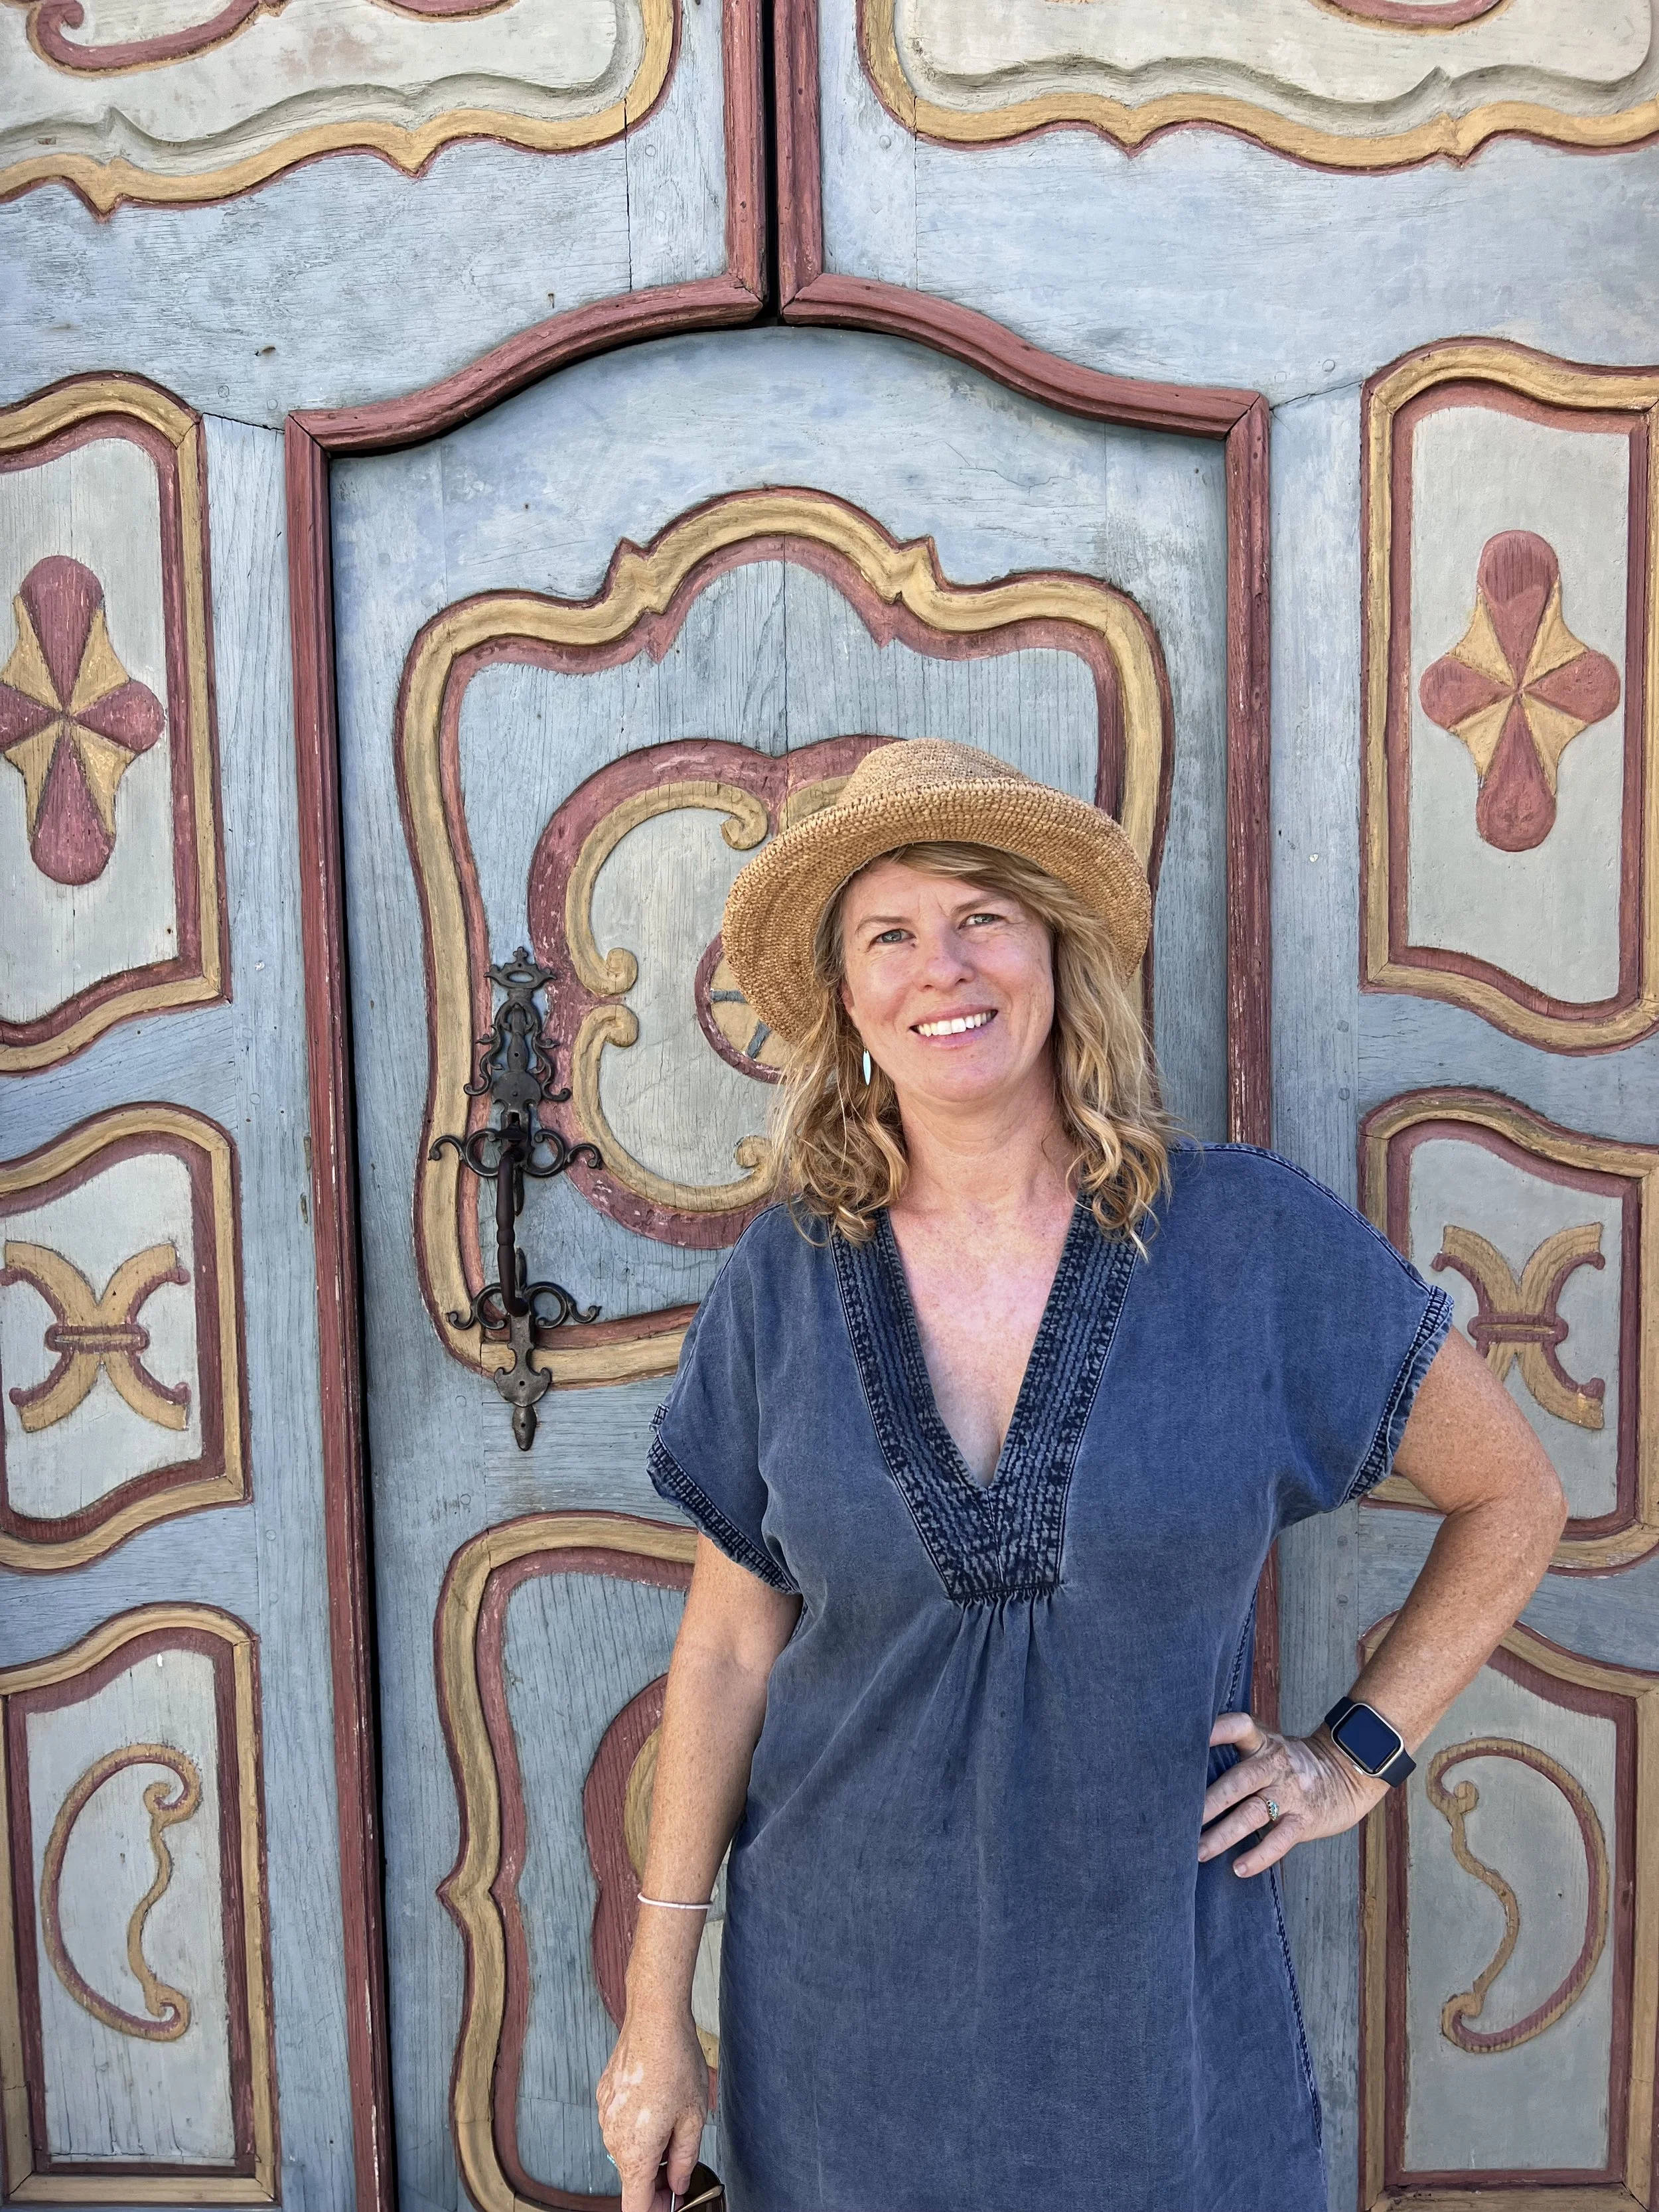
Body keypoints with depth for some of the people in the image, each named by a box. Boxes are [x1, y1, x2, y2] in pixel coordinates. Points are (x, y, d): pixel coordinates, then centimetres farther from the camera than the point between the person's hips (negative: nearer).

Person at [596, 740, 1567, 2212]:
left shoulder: (1252, 1236, -13)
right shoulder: (786, 1279, -8)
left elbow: (1514, 1502, 1)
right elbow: (728, 1649, -2)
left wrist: (1357, 1756, -4)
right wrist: (658, 2007, 2)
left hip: (1155, 1984, 0)